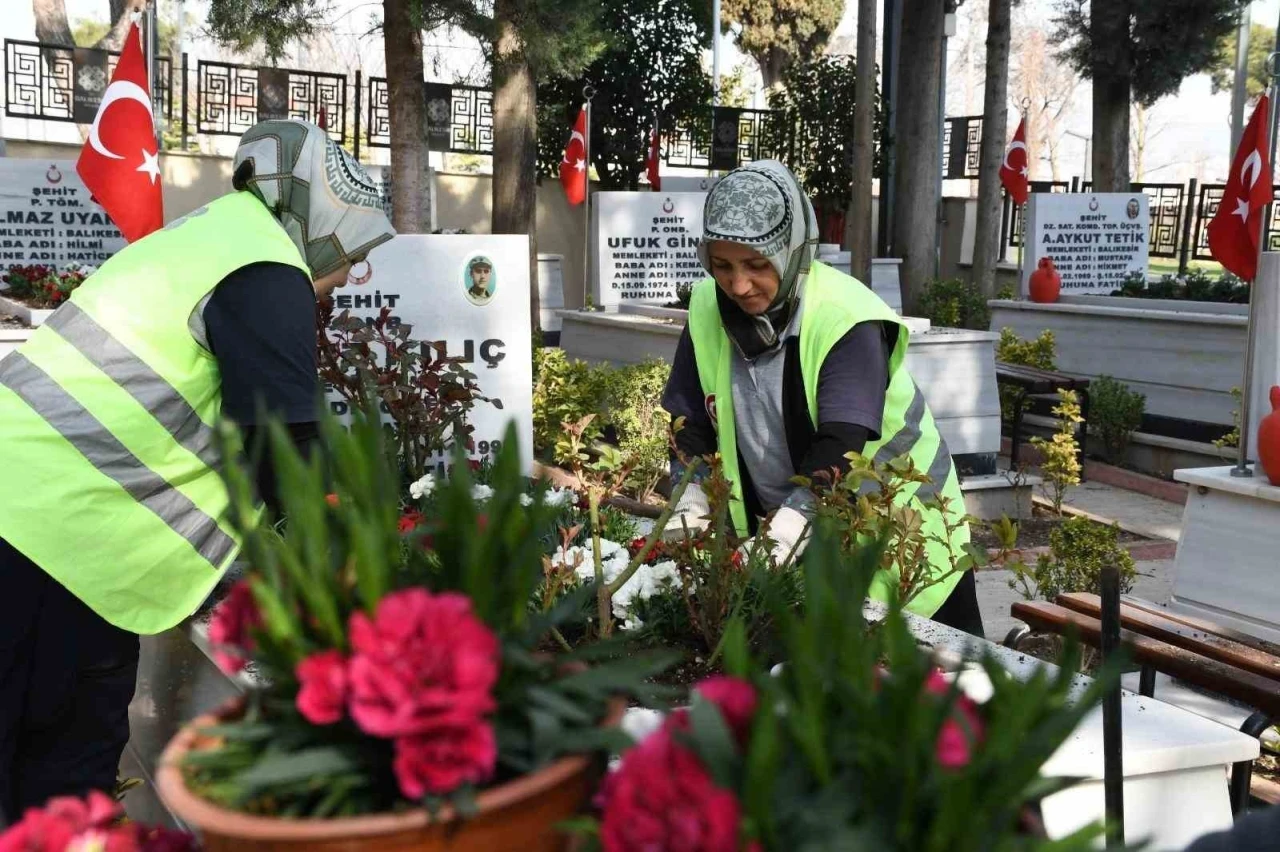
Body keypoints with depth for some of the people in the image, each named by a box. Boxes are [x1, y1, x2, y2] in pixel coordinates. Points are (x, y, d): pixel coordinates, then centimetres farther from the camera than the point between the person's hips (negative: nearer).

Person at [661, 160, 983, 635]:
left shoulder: (847, 319, -24)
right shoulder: (709, 310, -6)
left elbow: (840, 448, -33)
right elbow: (691, 423, 0)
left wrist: (788, 528, -45)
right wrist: (690, 502, -16)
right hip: (795, 543, 5)